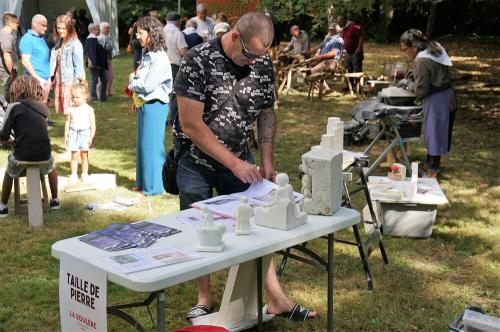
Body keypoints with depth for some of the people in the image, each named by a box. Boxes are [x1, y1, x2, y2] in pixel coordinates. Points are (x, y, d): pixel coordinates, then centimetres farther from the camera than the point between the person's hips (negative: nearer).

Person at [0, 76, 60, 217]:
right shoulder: (43, 108, 6)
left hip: (21, 156, -2)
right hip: (43, 155, 2)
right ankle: (54, 200, 42)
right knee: (51, 167, 37)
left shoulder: (14, 107, -6)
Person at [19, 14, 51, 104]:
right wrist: (38, 78, -18)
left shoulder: (41, 38, 15)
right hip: (36, 80, -9)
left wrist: (49, 77, 16)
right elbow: (25, 62, -16)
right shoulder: (27, 39, -10)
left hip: (46, 79, 9)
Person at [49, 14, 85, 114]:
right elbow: (54, 63, 17)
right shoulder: (59, 43, 15)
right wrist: (53, 77, 14)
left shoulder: (75, 44, -10)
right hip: (59, 81, 8)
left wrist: (77, 83, -14)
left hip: (70, 81, -8)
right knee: (60, 109, 10)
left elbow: (79, 65, -12)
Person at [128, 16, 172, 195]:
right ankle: (143, 182, 27)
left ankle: (153, 186, 8)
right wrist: (137, 100, 8)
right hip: (144, 105, 9)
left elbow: (148, 85, -22)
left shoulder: (159, 58, -17)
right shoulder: (147, 54, 11)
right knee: (143, 144, 16)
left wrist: (132, 83, -5)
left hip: (154, 106, -9)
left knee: (151, 145, -2)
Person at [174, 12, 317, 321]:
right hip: (196, 161, -3)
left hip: (241, 160, 3)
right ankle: (205, 298, 25)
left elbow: (266, 113, 6)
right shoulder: (198, 60, -22)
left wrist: (267, 161, -3)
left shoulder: (263, 63, -7)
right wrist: (233, 162, -24)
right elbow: (191, 124, -24)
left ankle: (277, 299, 11)